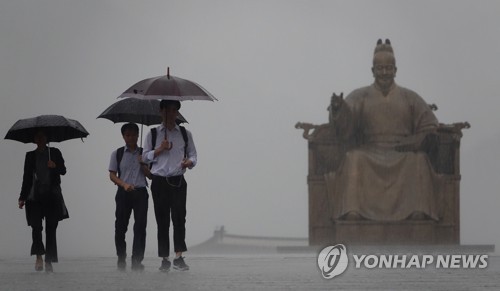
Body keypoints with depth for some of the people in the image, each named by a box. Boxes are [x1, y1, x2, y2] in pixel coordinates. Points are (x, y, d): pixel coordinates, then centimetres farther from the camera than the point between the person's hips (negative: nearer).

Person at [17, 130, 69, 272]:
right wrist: (22, 197, 8)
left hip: (52, 195, 0)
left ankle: (49, 261, 1)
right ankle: (39, 256, -7)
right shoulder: (30, 155, 12)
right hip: (36, 195, 0)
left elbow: (63, 170, 5)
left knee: (51, 228, -2)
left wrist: (55, 166, -17)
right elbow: (27, 177, 13)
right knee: (36, 226, -15)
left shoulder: (54, 152, 10)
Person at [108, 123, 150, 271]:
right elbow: (112, 175, 4)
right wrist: (124, 184, -12)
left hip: (140, 192, 0)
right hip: (123, 193, 0)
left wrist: (143, 164, -9)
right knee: (120, 226, 1)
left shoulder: (144, 153, 10)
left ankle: (137, 261, -9)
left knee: (140, 226, -8)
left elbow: (150, 174, 10)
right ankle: (121, 259, 13)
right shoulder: (117, 154, 8)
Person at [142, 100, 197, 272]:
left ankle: (179, 256, -16)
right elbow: (145, 157, 11)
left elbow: (193, 154, 14)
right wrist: (159, 150, -6)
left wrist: (190, 162, -8)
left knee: (179, 217, -14)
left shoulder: (185, 134, 13)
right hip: (159, 182, 0)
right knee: (162, 220, 0)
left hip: (178, 181, 0)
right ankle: (164, 259, 4)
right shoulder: (153, 134, 11)